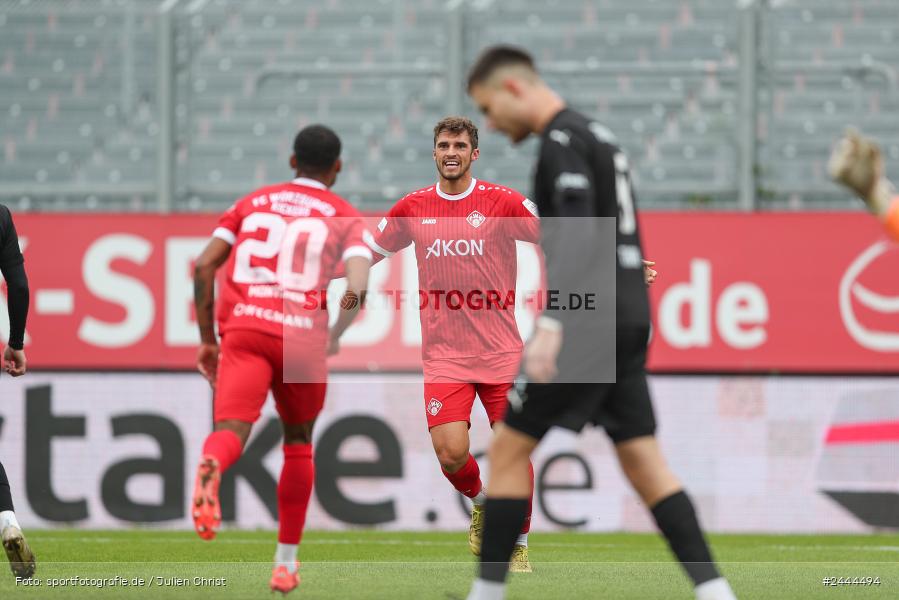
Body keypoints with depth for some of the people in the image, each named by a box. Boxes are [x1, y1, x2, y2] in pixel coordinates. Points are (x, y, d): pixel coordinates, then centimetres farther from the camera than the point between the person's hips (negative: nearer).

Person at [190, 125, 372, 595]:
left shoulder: (252, 203, 21)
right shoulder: (345, 217, 13)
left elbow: (204, 266, 10)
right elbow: (358, 286, -6)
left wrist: (207, 339, 16)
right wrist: (333, 337, 9)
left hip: (244, 331, 0)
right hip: (304, 336, 0)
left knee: (231, 430, -17)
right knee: (298, 443, 22)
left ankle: (211, 465, -57)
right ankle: (286, 563, 25)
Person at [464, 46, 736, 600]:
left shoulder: (562, 140, -10)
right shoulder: (599, 136, 20)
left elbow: (577, 232, -22)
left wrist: (550, 322, -29)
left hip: (591, 321, -9)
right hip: (629, 320, 9)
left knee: (509, 448, -1)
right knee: (644, 462, 6)